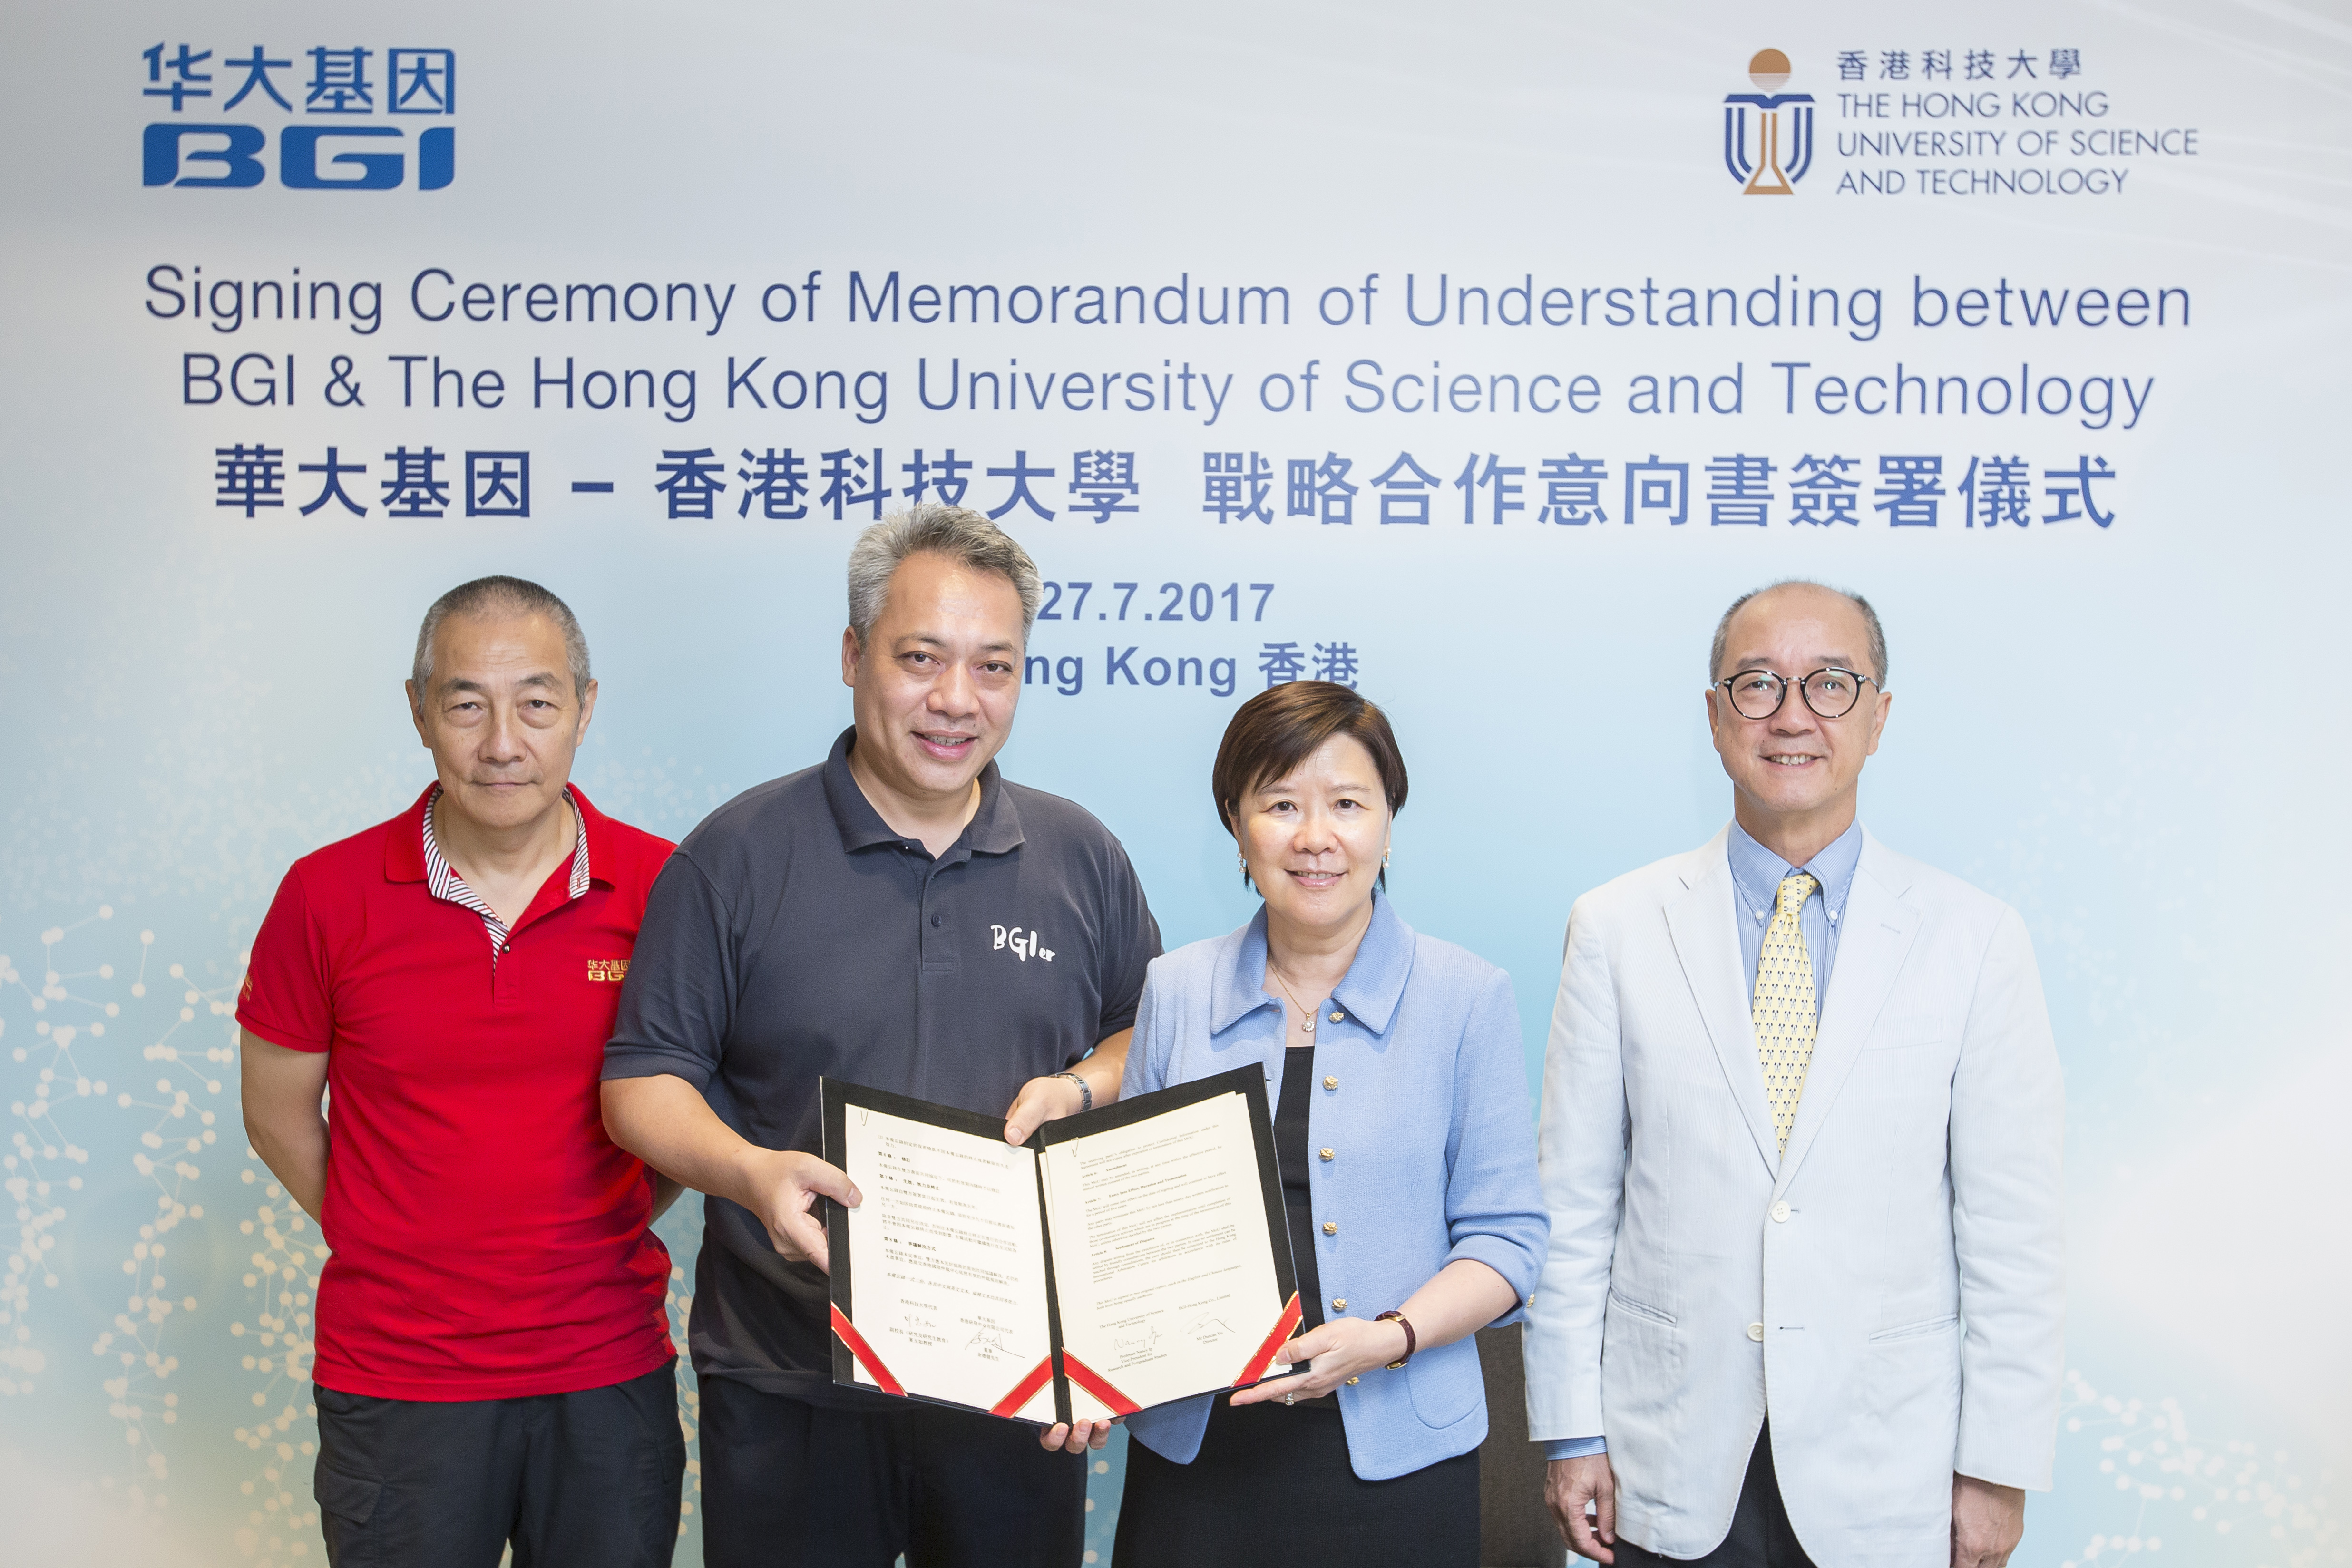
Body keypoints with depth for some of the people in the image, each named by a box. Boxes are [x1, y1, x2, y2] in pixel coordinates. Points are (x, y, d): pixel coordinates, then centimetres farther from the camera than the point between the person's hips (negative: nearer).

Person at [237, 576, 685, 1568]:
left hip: (610, 1374, 1)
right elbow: (278, 1117, 5)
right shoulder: (328, 897, -6)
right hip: (394, 1378, 0)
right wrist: (408, 1255, 4)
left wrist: (607, 1232, 2)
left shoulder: (664, 889, -5)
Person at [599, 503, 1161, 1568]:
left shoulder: (1083, 859, 6)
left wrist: (1085, 1088, -6)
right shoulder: (738, 855, -3)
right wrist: (749, 1172, -21)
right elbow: (643, 1078, -3)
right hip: (789, 1387, -2)